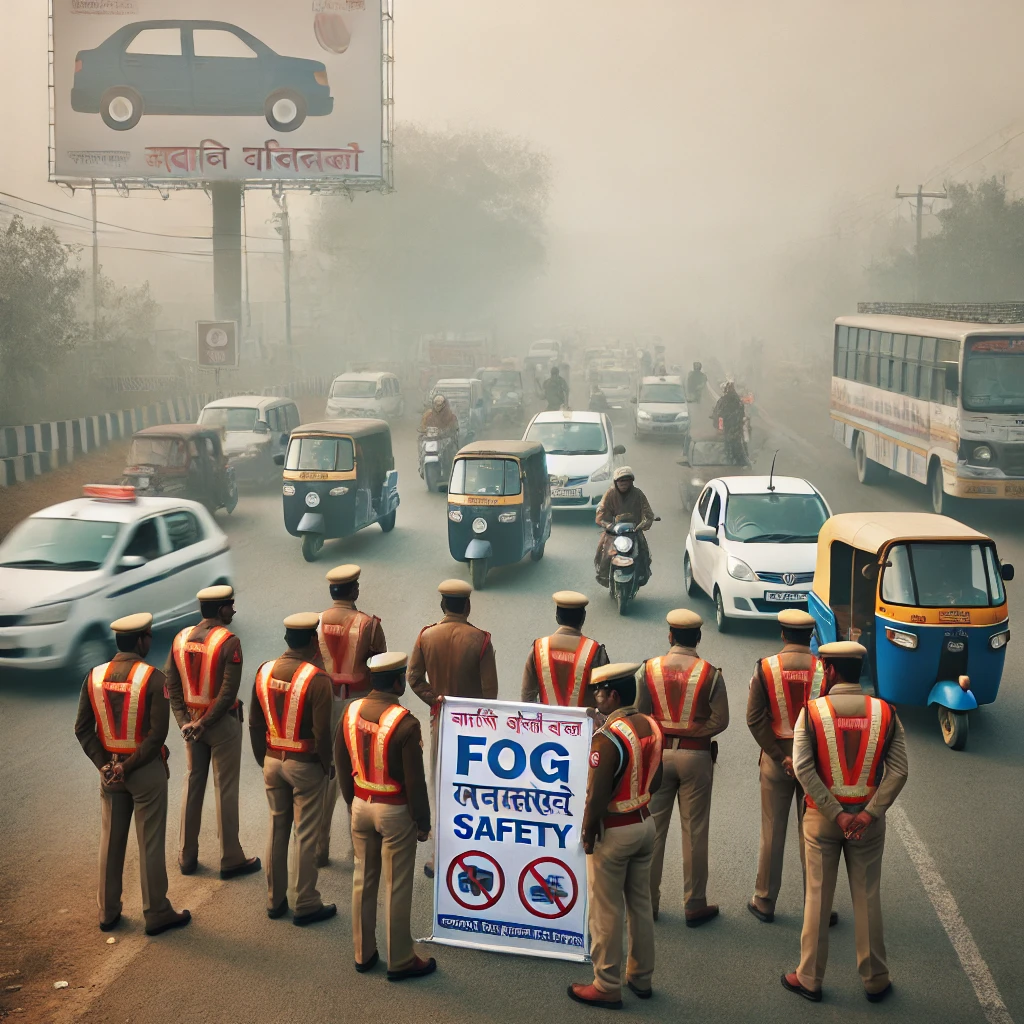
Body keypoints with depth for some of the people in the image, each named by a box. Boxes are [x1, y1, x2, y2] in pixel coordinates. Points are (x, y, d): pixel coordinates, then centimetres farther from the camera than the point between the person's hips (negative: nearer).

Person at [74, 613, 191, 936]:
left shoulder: (94, 676, -1)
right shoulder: (153, 678, -15)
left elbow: (82, 728, -1)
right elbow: (158, 732, -20)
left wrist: (104, 764, -4)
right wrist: (129, 767, -13)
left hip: (109, 769, 5)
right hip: (146, 770, -5)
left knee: (110, 841, 15)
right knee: (150, 844, 5)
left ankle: (108, 912, 25)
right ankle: (156, 914, 14)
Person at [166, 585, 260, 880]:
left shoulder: (181, 639, 2)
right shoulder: (229, 641, -16)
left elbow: (171, 685, 0)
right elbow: (228, 692, -22)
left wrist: (185, 721, -3)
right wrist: (205, 724, -16)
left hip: (191, 721, 6)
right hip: (223, 722, -5)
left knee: (192, 785, 15)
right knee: (226, 789, 3)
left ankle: (186, 857, 23)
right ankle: (230, 859, 11)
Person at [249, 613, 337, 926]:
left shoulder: (265, 671, -1)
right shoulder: (317, 679, -19)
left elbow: (255, 723, 5)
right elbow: (321, 733, -19)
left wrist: (263, 760, 16)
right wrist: (327, 766, -3)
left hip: (273, 762, 5)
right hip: (305, 765, -5)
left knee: (277, 829, 17)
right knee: (306, 836, 6)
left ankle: (274, 901, 26)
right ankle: (306, 905, 14)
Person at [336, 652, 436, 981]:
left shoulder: (351, 712, -4)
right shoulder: (405, 723, -22)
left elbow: (342, 764, 7)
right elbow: (414, 781, -17)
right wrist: (423, 822, -4)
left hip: (361, 806, 6)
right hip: (394, 812, -6)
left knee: (363, 880, 17)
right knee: (397, 888, 6)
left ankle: (363, 954, 29)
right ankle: (400, 961, 18)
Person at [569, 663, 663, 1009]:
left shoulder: (607, 737, -25)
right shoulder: (652, 726, 0)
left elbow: (597, 797, -23)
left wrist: (587, 835, -10)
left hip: (614, 831, -8)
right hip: (646, 823, 8)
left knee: (606, 910, 6)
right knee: (640, 903, 18)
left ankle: (607, 987, 16)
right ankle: (641, 977, 30)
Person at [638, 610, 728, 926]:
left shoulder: (650, 668, -5)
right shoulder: (710, 673, -8)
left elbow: (639, 714, -5)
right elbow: (720, 720, -10)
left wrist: (660, 732, 10)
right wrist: (694, 731, 3)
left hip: (658, 754, 1)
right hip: (696, 757, -1)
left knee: (653, 828, 11)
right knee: (695, 832, 7)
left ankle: (648, 900, 19)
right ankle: (694, 905, 14)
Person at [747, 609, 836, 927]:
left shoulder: (765, 668, -8)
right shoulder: (825, 670, -9)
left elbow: (754, 718, -11)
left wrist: (781, 757, -10)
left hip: (775, 758, 0)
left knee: (772, 832, 11)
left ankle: (764, 903, 21)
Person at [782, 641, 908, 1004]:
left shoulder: (812, 711, -9)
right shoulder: (885, 712, -4)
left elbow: (803, 768, -17)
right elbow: (898, 770, -11)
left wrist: (836, 814, -15)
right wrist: (868, 814, -14)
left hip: (822, 817, -1)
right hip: (868, 817, 1)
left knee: (818, 897, 10)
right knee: (868, 898, 12)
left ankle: (809, 978, 20)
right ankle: (875, 981, 22)